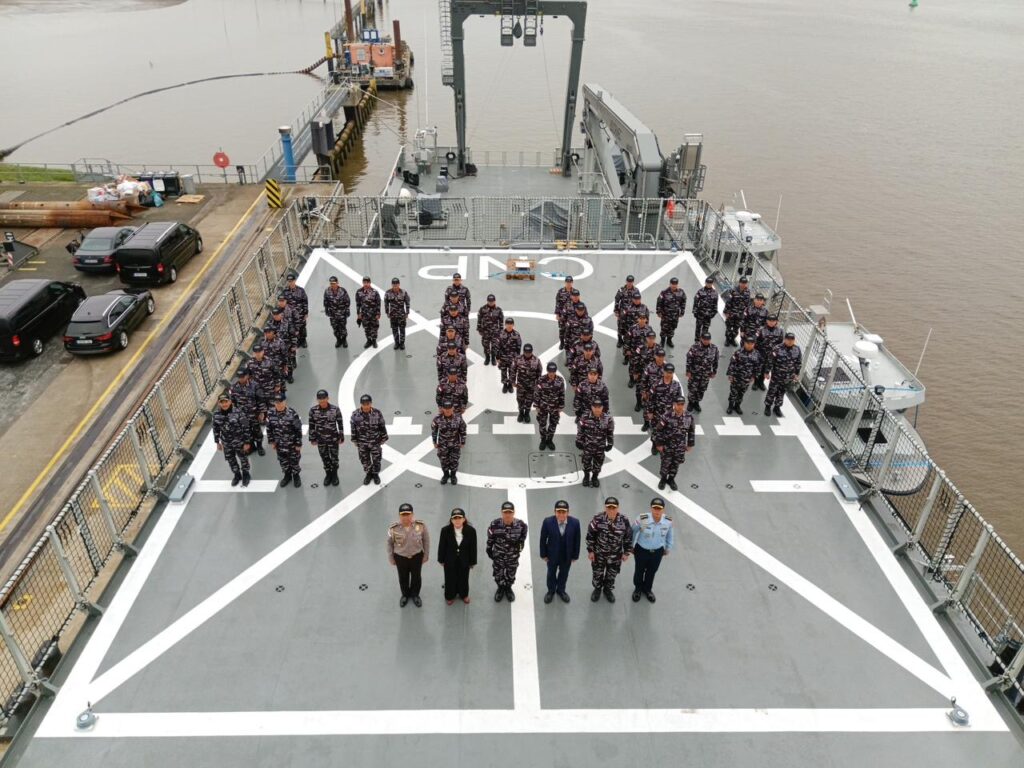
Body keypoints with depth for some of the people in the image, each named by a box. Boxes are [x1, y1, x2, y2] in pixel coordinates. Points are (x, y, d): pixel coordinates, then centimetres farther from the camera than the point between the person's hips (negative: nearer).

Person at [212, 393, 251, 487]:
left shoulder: (238, 412, -24)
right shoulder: (216, 415, -11)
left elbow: (246, 428, -17)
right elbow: (216, 430, 4)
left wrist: (246, 443, -14)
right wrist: (218, 443, 10)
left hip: (239, 442, -4)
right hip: (226, 444, 4)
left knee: (243, 459, 17)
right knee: (231, 460, 21)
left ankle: (246, 475, 42)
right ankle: (237, 475, 46)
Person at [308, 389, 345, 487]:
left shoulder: (335, 409, -16)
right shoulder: (313, 410, -11)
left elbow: (340, 424, -7)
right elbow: (311, 425, -1)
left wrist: (341, 437, -4)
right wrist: (312, 439, 3)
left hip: (333, 439, -1)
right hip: (320, 440, 2)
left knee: (334, 458, 13)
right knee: (324, 458, 16)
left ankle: (334, 475, 36)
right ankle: (328, 474, 38)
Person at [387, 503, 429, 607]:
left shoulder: (421, 525, -24)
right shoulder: (393, 528, -24)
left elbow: (426, 541, -9)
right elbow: (390, 544, -7)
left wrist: (426, 555, 0)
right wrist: (391, 558, 3)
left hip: (417, 556, 0)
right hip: (400, 557, 0)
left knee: (416, 577, 22)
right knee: (403, 578, 22)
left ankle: (415, 595, 50)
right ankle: (405, 595, 51)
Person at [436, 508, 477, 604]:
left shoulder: (471, 530, -23)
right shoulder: (445, 530, -24)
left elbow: (473, 547, -10)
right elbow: (442, 546, -9)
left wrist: (472, 562, -1)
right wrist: (441, 559, 0)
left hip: (464, 560, 1)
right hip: (450, 560, -1)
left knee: (463, 578, 22)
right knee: (450, 578, 20)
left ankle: (464, 594, 50)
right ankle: (450, 595, 47)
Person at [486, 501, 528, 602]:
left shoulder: (521, 524, -26)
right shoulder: (494, 525, -28)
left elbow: (522, 538, -4)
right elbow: (490, 540, -10)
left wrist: (519, 548, 4)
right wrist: (489, 551, 1)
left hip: (513, 556, 1)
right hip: (498, 556, -1)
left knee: (511, 575, 24)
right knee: (498, 575, 21)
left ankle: (508, 588, 54)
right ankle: (500, 589, 52)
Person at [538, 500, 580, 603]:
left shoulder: (575, 522, -24)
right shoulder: (547, 522, -27)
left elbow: (576, 540, -10)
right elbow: (543, 539, -13)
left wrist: (575, 555, -2)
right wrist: (543, 554, -6)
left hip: (567, 556, 1)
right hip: (552, 555, -1)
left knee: (564, 574, 25)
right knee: (551, 574, 24)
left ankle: (561, 590, 52)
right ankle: (551, 591, 51)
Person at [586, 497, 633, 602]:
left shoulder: (624, 521, -19)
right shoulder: (598, 519, -24)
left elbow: (628, 537, -4)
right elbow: (590, 535, -11)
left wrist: (626, 552, 1)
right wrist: (590, 550, -6)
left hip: (615, 555, 1)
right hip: (599, 553, -1)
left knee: (612, 575, 23)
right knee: (597, 573, 21)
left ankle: (608, 589, 51)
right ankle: (597, 589, 50)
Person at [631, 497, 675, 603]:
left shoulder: (668, 521, -25)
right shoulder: (642, 519, -33)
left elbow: (670, 535, -2)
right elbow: (633, 532, -14)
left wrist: (668, 549, 11)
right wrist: (631, 546, 0)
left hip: (658, 551, 2)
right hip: (641, 550, -2)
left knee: (652, 571, 26)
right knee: (639, 570, 24)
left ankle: (647, 589, 56)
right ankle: (638, 588, 54)